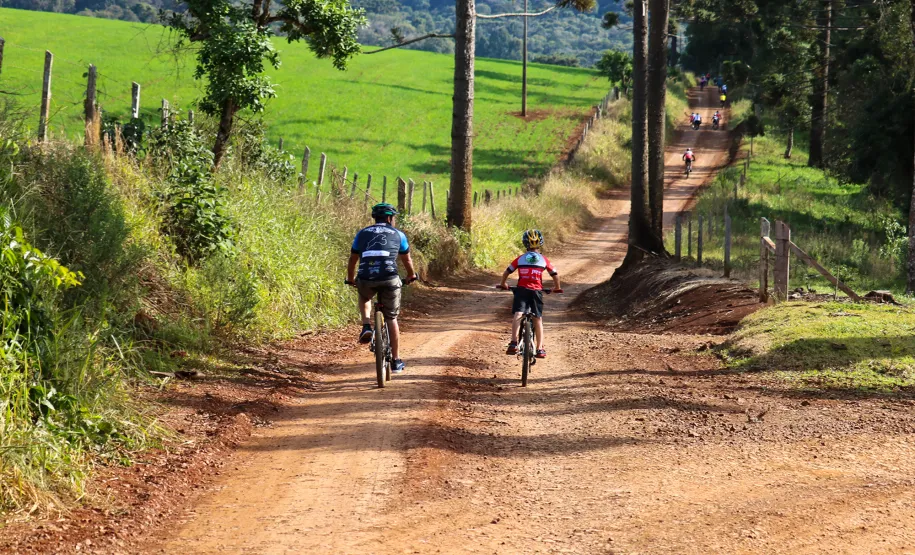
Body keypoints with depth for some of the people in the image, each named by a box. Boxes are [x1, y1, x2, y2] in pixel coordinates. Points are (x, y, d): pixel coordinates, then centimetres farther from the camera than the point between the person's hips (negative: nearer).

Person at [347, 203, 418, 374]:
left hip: (366, 279, 1)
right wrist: (411, 276, 48)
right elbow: (407, 260, 28)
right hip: (390, 279, -1)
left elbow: (353, 260, 25)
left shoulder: (362, 234, 19)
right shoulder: (398, 234, 17)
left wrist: (351, 279, 43)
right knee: (391, 319, 15)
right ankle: (396, 361, 16)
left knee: (364, 298, 37)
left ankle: (366, 328, 13)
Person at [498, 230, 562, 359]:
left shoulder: (520, 259, 9)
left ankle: (514, 343, -30)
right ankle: (540, 349, 12)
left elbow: (506, 272, 10)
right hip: (537, 291, 1)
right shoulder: (544, 260, 9)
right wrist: (557, 288, 27)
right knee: (538, 320, 11)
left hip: (521, 290, -1)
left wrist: (503, 284, 28)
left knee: (517, 315, -10)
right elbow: (555, 275, 10)